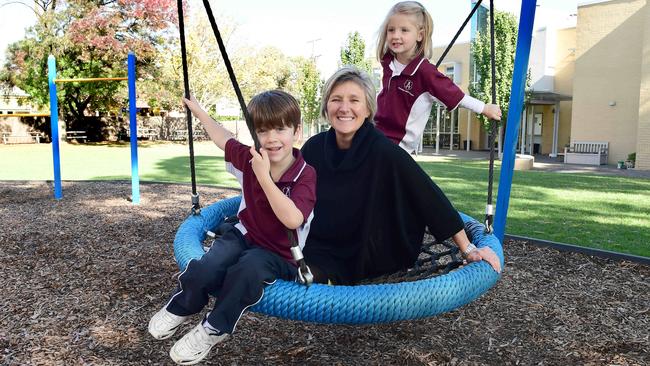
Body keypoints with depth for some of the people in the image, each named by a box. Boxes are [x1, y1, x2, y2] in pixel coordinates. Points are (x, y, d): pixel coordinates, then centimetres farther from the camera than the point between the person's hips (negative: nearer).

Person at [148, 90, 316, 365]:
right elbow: (224, 139, 16)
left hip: (279, 255, -4)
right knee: (205, 271, -25)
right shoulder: (249, 159, -6)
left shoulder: (306, 175, -22)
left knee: (249, 269, -37)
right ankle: (180, 307, 11)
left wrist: (263, 176, -40)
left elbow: (292, 219, -38)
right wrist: (198, 110, 26)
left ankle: (214, 330, -11)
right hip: (243, 235, 4)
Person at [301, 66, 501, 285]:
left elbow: (430, 198, -16)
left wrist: (468, 249, -12)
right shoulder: (313, 148, -8)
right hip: (316, 249, 4)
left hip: (365, 264, -4)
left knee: (311, 273, -22)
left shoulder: (384, 152, -21)